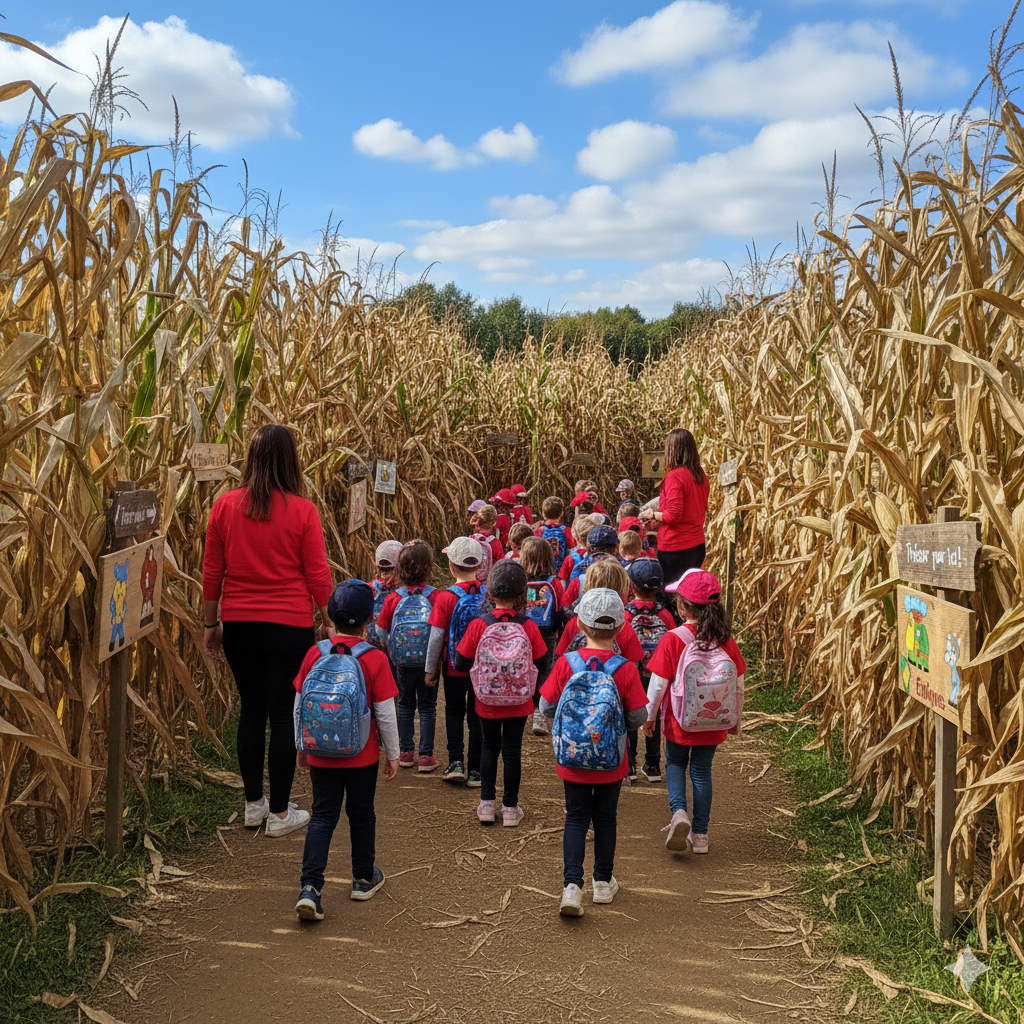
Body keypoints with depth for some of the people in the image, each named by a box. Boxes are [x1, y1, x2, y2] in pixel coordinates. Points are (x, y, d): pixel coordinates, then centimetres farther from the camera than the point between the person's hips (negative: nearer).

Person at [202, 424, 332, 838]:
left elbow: (211, 574, 4)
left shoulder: (224, 506, -2)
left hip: (239, 624, 3)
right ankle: (279, 813, 14)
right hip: (289, 625, -3)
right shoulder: (302, 510, -10)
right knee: (284, 714, 6)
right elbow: (317, 575, -5)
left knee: (251, 710, 16)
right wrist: (328, 618, 10)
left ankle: (253, 804, 26)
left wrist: (211, 623, 15)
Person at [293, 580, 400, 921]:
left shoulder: (315, 654, -4)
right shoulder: (375, 659, -12)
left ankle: (310, 886, -6)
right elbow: (385, 714, -10)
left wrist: (301, 747, 16)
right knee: (362, 815, 15)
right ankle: (364, 879, 29)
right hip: (362, 757, -2)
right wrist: (393, 755, 2)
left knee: (322, 816, 7)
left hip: (321, 755, 2)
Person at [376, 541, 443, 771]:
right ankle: (426, 755, 10)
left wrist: (393, 653, 14)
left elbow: (381, 631, -1)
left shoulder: (393, 598, -7)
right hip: (428, 663, -2)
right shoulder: (437, 597, -13)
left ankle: (406, 752, 21)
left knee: (406, 706, 17)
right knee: (427, 707, 9)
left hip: (403, 663, 2)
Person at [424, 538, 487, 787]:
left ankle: (455, 762, 5)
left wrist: (431, 669, 2)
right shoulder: (488, 594, -7)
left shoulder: (446, 598, -14)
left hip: (455, 666, -1)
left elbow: (436, 638, -9)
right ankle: (475, 771, 12)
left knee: (454, 712, 17)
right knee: (477, 716, 10)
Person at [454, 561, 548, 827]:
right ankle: (510, 808, 20)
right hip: (519, 704, 0)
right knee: (512, 750, 12)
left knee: (489, 748, 18)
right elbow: (541, 662, -4)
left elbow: (461, 663, -9)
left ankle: (486, 804, 21)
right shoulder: (528, 626, -15)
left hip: (487, 703, 0)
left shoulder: (478, 625, -16)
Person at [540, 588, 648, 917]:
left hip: (572, 760, 0)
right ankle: (603, 883, 30)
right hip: (611, 764, 0)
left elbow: (546, 707, -4)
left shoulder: (565, 664, -12)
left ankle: (572, 885, -3)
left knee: (576, 819, 11)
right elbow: (638, 717, -9)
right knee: (605, 818, 17)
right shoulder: (625, 670, -15)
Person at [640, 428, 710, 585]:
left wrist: (652, 515, -2)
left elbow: (673, 515, -20)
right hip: (698, 547, 8)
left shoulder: (675, 476, -14)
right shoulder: (702, 477, 9)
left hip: (675, 549, -8)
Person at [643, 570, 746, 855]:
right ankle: (700, 834, 21)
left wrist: (649, 715, 5)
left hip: (679, 721, -2)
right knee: (702, 771, 16)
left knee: (675, 764, 21)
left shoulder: (672, 640, -17)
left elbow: (658, 684, -11)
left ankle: (679, 811, -3)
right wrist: (735, 720, 15)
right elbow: (738, 687, 1)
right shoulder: (726, 641, -7)